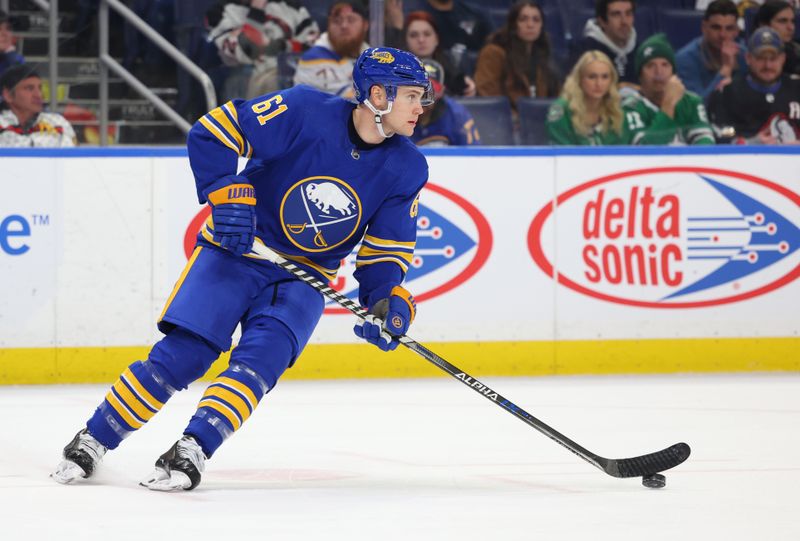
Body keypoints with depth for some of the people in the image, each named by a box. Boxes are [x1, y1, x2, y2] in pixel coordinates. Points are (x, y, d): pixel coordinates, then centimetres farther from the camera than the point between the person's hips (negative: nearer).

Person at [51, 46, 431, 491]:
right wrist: (226, 194, -24)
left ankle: (191, 451, -24)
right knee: (182, 353, -12)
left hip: (304, 277, 3)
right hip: (235, 251, -3)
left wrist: (387, 299, -16)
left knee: (261, 359, -23)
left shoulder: (407, 169, -5)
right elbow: (213, 133, -15)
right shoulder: (305, 111, -18)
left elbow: (387, 249, 0)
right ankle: (92, 442, 2)